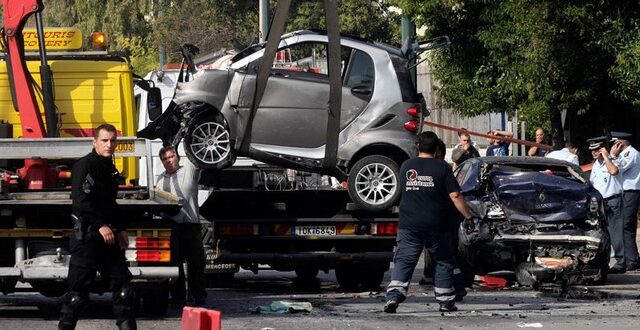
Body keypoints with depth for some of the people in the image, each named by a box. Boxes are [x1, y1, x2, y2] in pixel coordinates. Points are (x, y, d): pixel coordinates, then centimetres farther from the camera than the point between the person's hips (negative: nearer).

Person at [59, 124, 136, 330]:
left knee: (122, 285, 4)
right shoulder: (85, 166, -9)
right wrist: (100, 226, -23)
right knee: (79, 288, -5)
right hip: (87, 234, -8)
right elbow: (81, 201, -20)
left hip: (109, 236, 8)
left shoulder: (110, 169, 18)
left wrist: (120, 228, 16)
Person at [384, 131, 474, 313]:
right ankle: (446, 302, 14)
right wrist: (468, 215, -1)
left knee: (403, 261, 0)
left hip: (408, 224, 2)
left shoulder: (406, 166, 4)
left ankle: (393, 296, -17)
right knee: (443, 262, 12)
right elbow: (455, 196, -8)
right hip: (436, 224, -2)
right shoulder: (442, 167, -5)